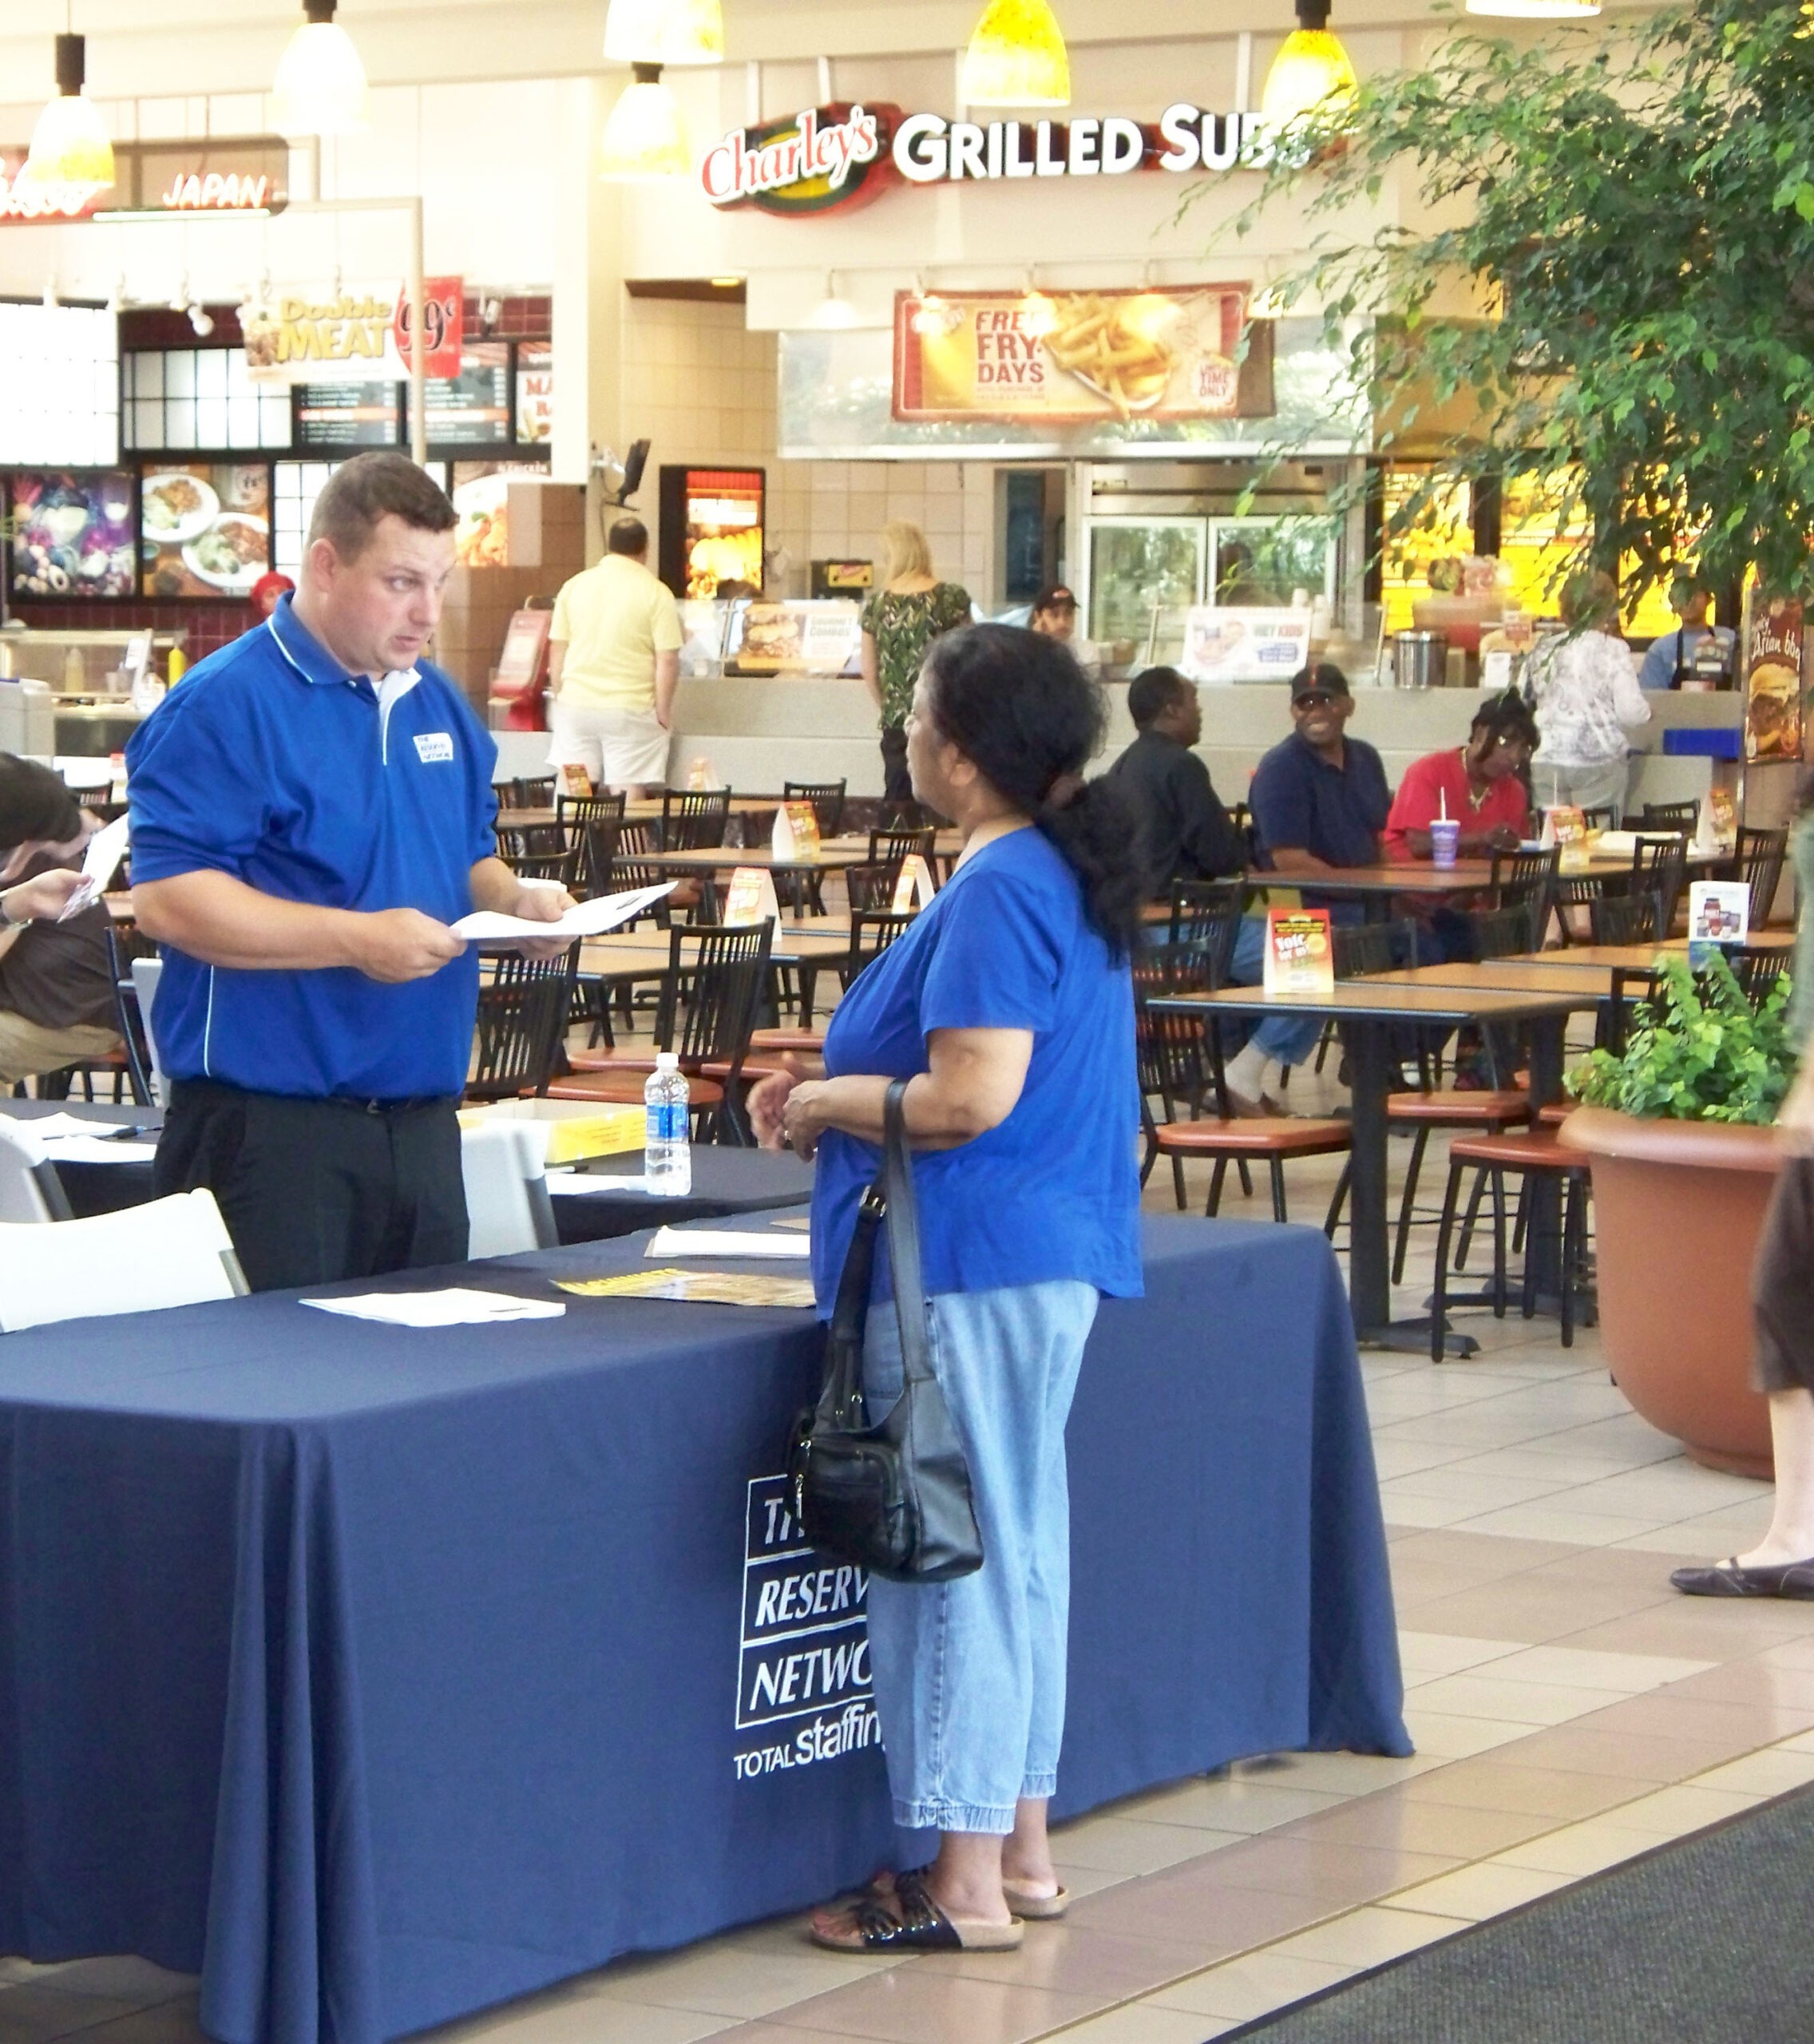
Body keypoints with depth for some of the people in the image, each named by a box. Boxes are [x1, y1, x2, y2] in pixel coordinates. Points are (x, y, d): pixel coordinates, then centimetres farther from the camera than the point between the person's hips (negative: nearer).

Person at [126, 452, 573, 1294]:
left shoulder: (440, 705, 15)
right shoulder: (222, 708, -11)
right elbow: (167, 898, -19)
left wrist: (513, 899, 3)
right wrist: (358, 939, -22)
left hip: (422, 1121, 8)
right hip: (271, 1125, -8)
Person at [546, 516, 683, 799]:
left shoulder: (574, 586, 5)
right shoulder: (656, 594, -6)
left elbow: (557, 651, 8)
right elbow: (667, 660, -9)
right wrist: (664, 712, 0)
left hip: (576, 705, 3)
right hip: (631, 709, -3)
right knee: (629, 797, -1)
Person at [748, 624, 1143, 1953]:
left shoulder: (997, 894, -18)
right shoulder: (1071, 873, 13)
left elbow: (972, 1097, -26)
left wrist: (826, 1102, -10)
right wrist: (835, 1105, 16)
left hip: (973, 1273, -10)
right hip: (1049, 1259, 10)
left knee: (958, 1555, -4)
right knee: (1019, 1546, 15)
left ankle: (963, 1884, 0)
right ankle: (1019, 1843, 23)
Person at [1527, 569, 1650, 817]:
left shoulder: (1544, 650, 8)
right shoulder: (1611, 650, -4)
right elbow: (1632, 713, -8)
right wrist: (1646, 712, 13)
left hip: (1546, 763, 3)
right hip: (1599, 763, -3)